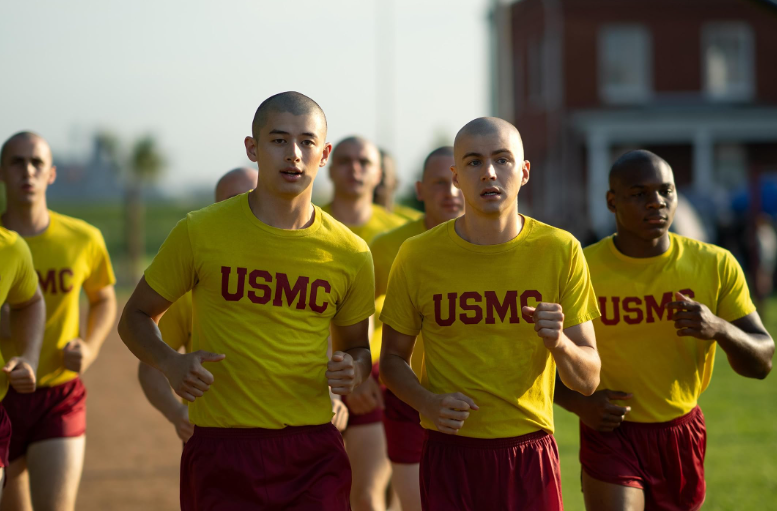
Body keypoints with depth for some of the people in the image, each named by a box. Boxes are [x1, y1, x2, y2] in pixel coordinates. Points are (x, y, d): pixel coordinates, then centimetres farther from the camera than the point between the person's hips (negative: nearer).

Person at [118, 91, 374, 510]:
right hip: (221, 449, -2)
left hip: (313, 454, 2)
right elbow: (135, 318, 9)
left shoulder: (350, 254, 5)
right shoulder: (200, 233, -2)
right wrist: (171, 363, -11)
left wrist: (352, 370, -4)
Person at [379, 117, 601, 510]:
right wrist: (427, 402, -12)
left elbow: (588, 380, 1)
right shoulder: (418, 256, -3)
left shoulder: (560, 251, -2)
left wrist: (558, 342, -20)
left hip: (531, 453, 1)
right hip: (449, 453, 0)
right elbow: (392, 359, 8)